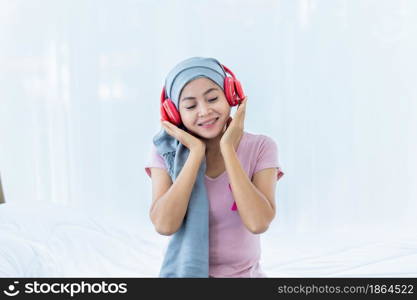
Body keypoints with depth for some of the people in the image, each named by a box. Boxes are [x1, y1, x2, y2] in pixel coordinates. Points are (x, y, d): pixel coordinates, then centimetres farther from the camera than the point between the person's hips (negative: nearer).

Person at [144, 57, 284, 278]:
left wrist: (228, 149, -17)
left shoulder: (260, 148, -6)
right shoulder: (166, 152, -5)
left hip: (245, 273, 0)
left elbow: (258, 223, -19)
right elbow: (164, 225, -19)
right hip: (185, 271, 0)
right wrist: (196, 152, -17)